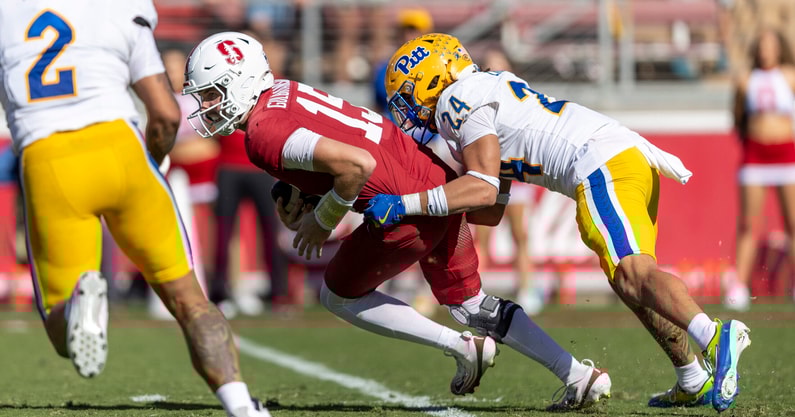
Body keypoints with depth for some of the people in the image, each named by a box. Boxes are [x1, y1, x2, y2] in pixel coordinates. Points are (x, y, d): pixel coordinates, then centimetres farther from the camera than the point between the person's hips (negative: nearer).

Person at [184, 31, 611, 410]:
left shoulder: (266, 134, -18)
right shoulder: (282, 91, 11)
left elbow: (358, 164, -26)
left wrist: (322, 220, -11)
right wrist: (296, 196, 9)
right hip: (437, 177, 9)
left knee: (339, 296, 13)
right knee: (468, 302, 23)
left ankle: (461, 347, 11)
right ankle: (580, 375, 22)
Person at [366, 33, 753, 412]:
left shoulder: (458, 99, 0)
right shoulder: (488, 90, 29)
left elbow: (483, 189, -11)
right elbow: (493, 210, 29)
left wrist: (404, 205, -10)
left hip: (604, 167, -10)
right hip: (636, 156, 10)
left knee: (631, 274, -23)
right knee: (627, 278, 21)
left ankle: (716, 337, -46)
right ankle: (694, 383, 23)